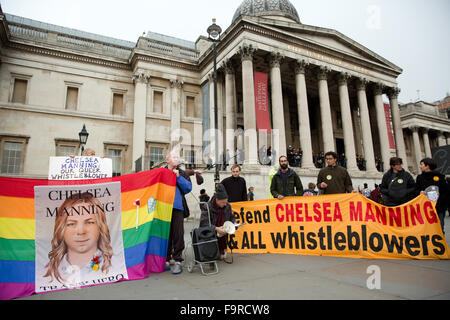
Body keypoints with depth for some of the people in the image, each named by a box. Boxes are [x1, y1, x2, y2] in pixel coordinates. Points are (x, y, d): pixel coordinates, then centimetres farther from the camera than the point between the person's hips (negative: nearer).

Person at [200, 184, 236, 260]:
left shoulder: (227, 206, 2)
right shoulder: (208, 206, -14)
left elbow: (231, 217, 20)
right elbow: (203, 223, -24)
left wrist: (234, 223, -2)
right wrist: (216, 228, -33)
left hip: (222, 232, 4)